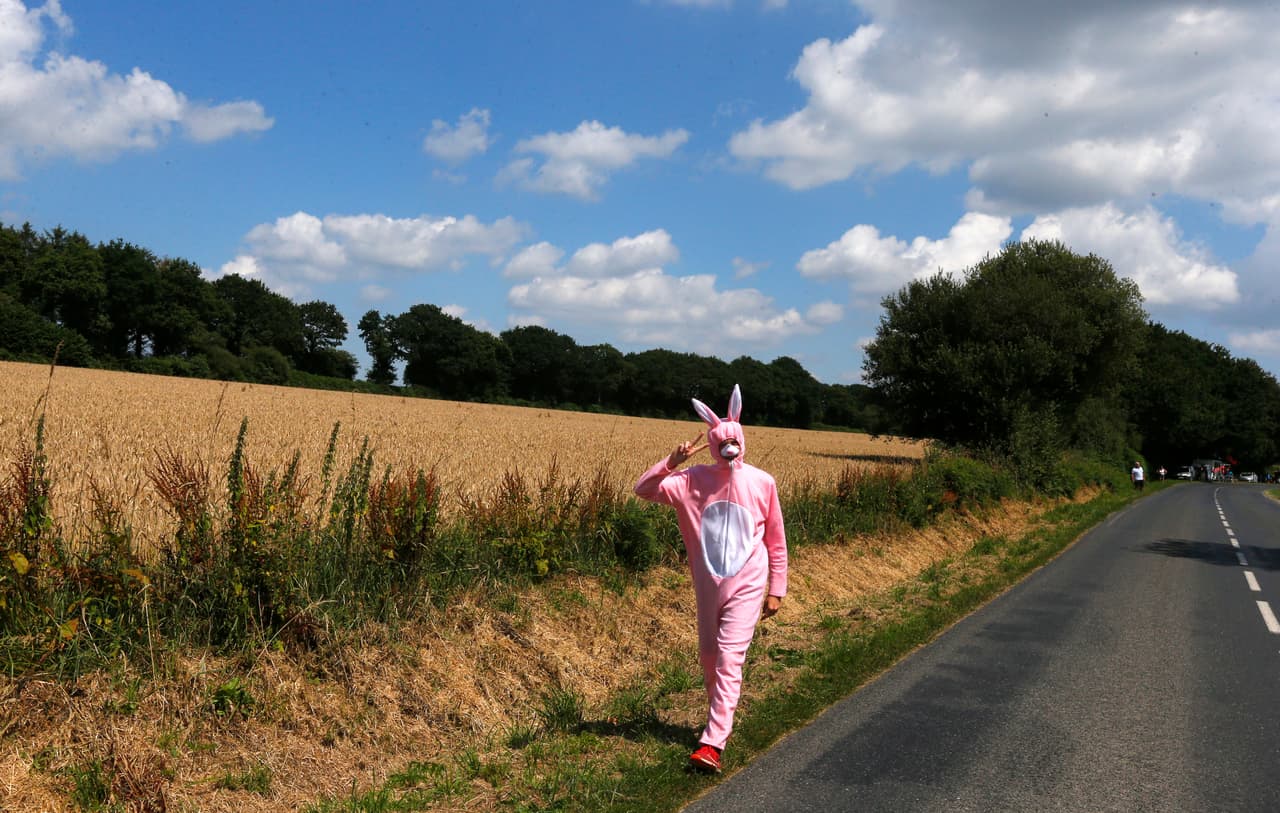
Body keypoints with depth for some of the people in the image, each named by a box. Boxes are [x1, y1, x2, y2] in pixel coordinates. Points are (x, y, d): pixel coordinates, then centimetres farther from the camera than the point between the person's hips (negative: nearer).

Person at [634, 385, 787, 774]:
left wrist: (777, 590, 4)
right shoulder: (694, 479, -6)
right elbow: (644, 491, -14)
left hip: (747, 586, -3)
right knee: (708, 655, 16)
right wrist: (671, 462, -28)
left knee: (729, 658, -12)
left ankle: (713, 742, -13)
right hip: (708, 585, 3)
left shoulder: (762, 483, -7)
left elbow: (776, 541, 2)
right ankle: (721, 717, 40)